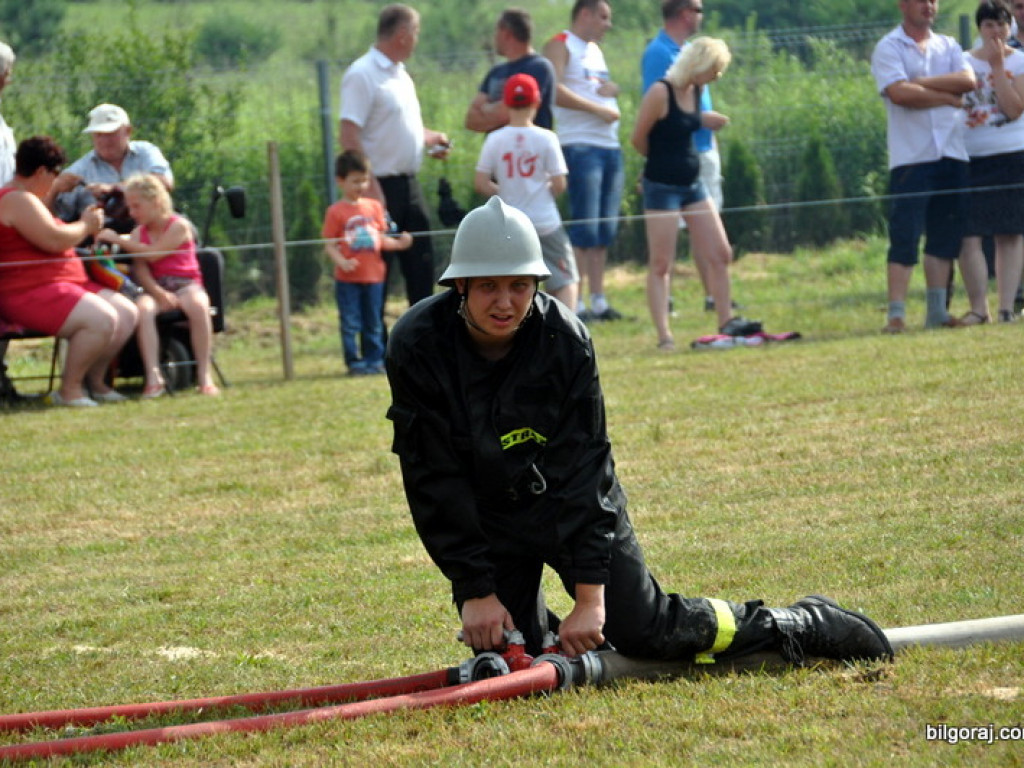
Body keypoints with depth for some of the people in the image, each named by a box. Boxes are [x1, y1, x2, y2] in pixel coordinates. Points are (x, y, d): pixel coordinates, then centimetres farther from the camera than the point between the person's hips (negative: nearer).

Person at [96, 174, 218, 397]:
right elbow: (141, 269, -2)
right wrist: (159, 293, -20)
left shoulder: (179, 226, -3)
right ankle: (153, 377, -38)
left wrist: (119, 240, -13)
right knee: (143, 308, -33)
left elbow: (152, 253, -14)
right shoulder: (139, 232, 10)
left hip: (186, 284, -3)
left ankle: (204, 376, -31)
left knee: (198, 306, -37)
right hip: (156, 288, 3)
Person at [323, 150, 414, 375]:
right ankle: (354, 362, 6)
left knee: (373, 323, 9)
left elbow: (381, 239, 13)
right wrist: (342, 262, -22)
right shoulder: (336, 212, -5)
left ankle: (375, 360, 15)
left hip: (373, 276, 4)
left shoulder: (374, 207, 8)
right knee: (350, 324, 0)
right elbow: (329, 245, -6)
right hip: (348, 279, -4)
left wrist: (399, 243, -4)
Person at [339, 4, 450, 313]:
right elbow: (350, 134, -20)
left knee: (421, 262, 11)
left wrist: (431, 139, 11)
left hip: (408, 183, 9)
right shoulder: (363, 75, -14)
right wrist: (369, 186, -26)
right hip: (381, 186, -9)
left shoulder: (400, 74, 15)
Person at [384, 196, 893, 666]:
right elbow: (435, 482, -17)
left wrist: (590, 595, -25)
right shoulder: (417, 347, -22)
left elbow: (582, 469, -21)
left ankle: (807, 625, 16)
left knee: (646, 632, -6)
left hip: (572, 503, -1)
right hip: (486, 520, 1)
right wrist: (476, 590, -19)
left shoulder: (565, 337, -22)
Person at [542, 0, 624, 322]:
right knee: (584, 228, -11)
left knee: (605, 230, 7)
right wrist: (598, 109, -17)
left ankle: (598, 301, 10)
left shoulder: (595, 50, 22)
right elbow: (553, 91, -18)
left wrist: (612, 89, 6)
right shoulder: (560, 46, -4)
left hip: (611, 146, 8)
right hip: (581, 146, -8)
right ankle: (575, 304, -10)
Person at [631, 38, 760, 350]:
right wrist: (662, 161, 5)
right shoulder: (660, 93, -19)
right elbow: (638, 139, -10)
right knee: (661, 264, -3)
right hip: (662, 187, -8)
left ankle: (726, 322, 15)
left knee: (720, 255, 7)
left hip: (693, 184, 8)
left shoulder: (694, 91, 5)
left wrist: (706, 119, 5)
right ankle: (664, 335, -3)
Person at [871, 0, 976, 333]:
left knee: (945, 237, 7)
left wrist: (922, 83, -11)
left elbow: (968, 81, -2)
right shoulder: (888, 48, 0)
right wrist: (948, 97, -6)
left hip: (951, 155, 5)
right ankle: (896, 314, -11)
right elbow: (899, 93, -15)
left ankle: (937, 311, 13)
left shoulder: (948, 46, 16)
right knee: (904, 237, -9)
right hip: (910, 156, -5)